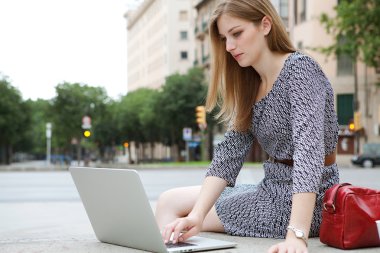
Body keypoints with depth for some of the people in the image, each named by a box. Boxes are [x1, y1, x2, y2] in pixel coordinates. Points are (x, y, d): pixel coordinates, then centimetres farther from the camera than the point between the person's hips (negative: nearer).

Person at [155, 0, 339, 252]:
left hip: (304, 202, -7)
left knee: (171, 207, -4)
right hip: (274, 189, 7)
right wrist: (197, 215, -18)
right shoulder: (251, 86, 7)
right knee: (169, 201, 7)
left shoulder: (299, 69, -17)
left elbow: (308, 148, -30)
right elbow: (228, 154, -2)